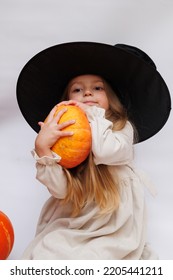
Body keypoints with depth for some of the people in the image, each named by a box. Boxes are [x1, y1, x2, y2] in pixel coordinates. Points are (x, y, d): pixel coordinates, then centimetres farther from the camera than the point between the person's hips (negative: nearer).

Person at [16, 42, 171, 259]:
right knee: (42, 253, -14)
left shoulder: (122, 127, -1)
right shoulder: (63, 137, 0)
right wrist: (42, 148, -22)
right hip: (71, 222, 2)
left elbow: (107, 151, -24)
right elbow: (60, 190, -10)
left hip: (115, 224, -2)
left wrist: (94, 114, -11)